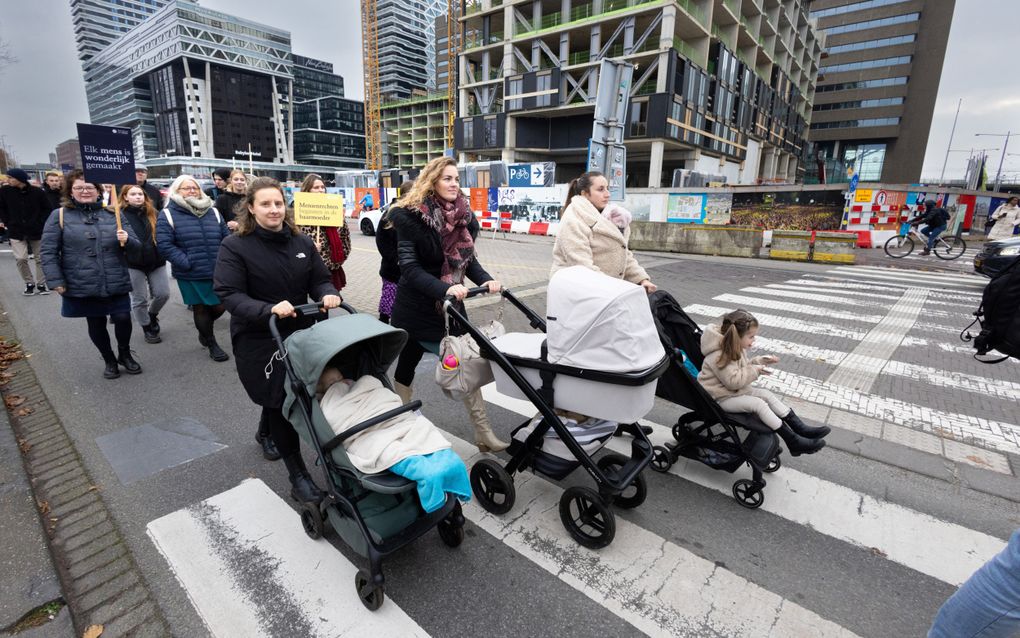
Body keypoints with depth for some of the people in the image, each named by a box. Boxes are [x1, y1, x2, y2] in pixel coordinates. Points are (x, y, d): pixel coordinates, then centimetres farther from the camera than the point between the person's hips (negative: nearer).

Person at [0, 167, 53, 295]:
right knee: (20, 258, -7)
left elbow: (47, 209, 1)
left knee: (40, 258, 6)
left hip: (36, 231, -1)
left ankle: (41, 284, 16)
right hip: (16, 231, 1)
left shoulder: (37, 191, -7)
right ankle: (29, 284, 9)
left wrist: (41, 223, -5)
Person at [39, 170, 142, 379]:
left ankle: (125, 354, 23)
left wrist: (127, 240, -17)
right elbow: (47, 251, -2)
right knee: (96, 324, 10)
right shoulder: (59, 216, 0)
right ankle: (109, 361, 30)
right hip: (82, 286, -1)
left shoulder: (112, 213, 7)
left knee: (123, 318, -4)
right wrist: (56, 281, -8)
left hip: (116, 284, 1)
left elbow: (135, 245, 7)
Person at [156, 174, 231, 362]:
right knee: (200, 309, 9)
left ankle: (204, 329, 41)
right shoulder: (168, 215, -3)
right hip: (191, 275, -3)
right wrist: (186, 263, -16)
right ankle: (211, 344, 26)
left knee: (220, 307, 8)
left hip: (217, 273, 3)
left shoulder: (213, 212, 10)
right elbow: (164, 244, -10)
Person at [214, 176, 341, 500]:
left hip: (299, 333, 5)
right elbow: (230, 295, -16)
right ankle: (298, 476, 12)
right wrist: (269, 310, -33)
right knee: (280, 400, -1)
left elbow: (319, 279, 5)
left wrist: (329, 294, -19)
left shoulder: (302, 242, 4)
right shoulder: (235, 246, -10)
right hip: (258, 339, -4)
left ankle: (265, 433, 53)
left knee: (284, 396, 19)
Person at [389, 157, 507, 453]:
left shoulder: (464, 216, 2)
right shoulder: (411, 216, -14)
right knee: (405, 368, 13)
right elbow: (409, 267, -21)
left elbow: (468, 258, 7)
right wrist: (444, 288, -35)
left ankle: (484, 433, 15)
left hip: (450, 307, 5)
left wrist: (486, 279, -13)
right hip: (415, 309, -4)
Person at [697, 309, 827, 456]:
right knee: (758, 404, -21)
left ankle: (801, 429, -1)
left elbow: (744, 367, 15)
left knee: (767, 395, -3)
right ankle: (793, 442, -15)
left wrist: (760, 361, -1)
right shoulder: (719, 355, -28)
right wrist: (755, 370, -21)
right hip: (721, 397, -9)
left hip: (736, 389, 10)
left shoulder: (736, 347, 3)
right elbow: (733, 381, -28)